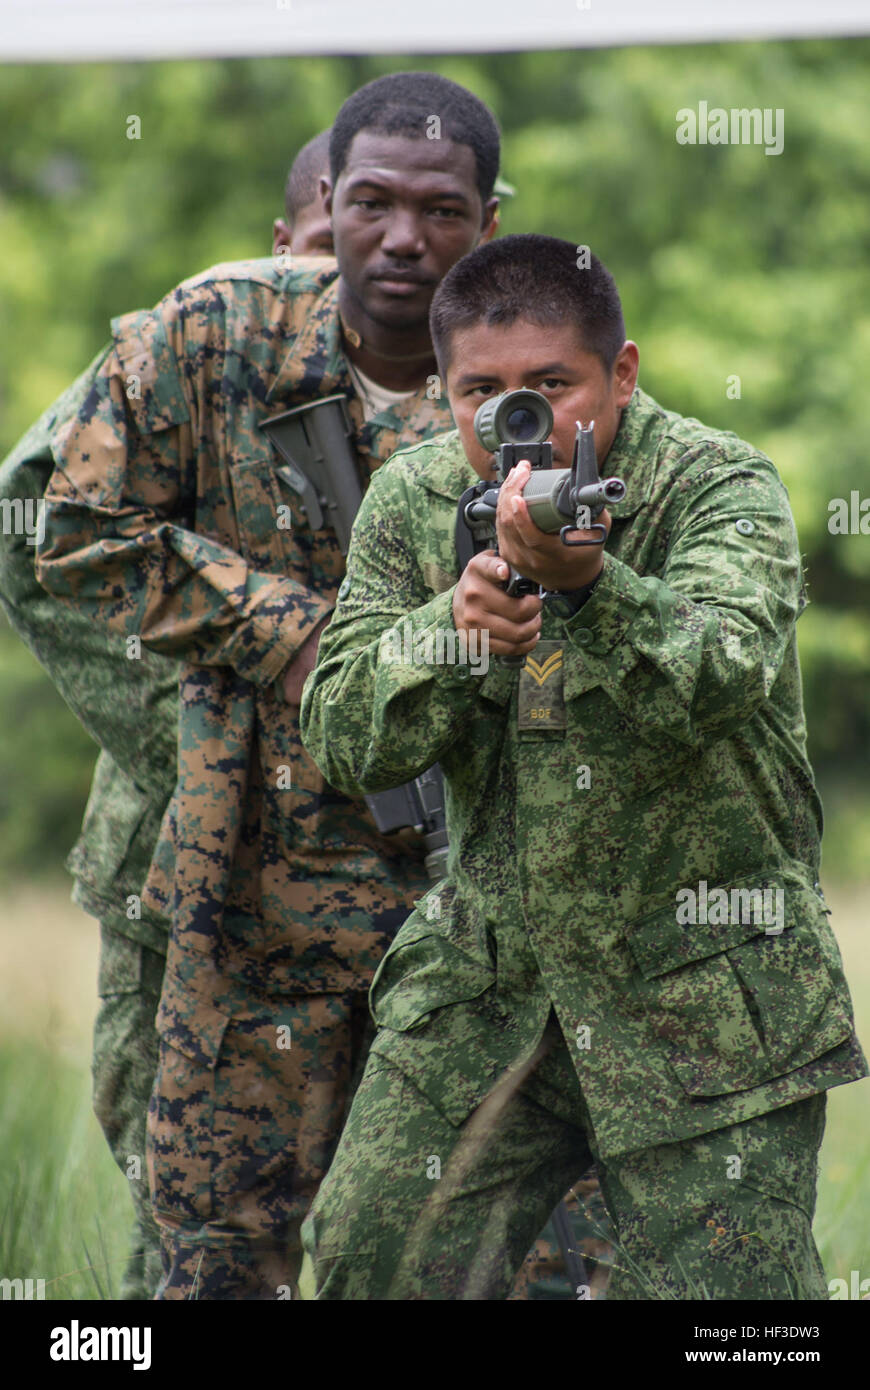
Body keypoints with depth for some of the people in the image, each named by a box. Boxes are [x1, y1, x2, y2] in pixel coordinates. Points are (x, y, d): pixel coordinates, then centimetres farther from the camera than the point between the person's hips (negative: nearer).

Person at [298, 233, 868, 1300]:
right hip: (484, 976, 4)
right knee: (369, 1261, 0)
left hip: (704, 999, -4)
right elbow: (341, 740, -2)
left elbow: (719, 679, -32)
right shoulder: (412, 502, 2)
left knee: (724, 1291, -6)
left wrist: (584, 581, -50)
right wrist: (452, 627, -22)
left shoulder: (721, 490, -12)